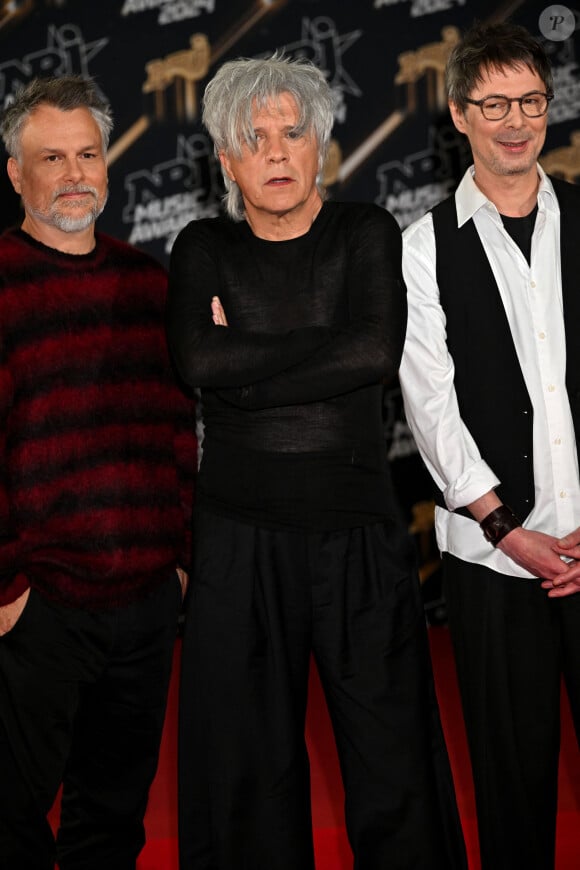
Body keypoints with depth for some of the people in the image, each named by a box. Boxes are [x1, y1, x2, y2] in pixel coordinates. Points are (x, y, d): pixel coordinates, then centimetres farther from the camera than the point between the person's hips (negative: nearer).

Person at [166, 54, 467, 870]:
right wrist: (325, 345, -9)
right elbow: (196, 359, -12)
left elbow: (381, 351, -13)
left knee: (392, 759, 2)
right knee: (250, 764, 7)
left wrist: (245, 362, -10)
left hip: (360, 533, -1)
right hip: (239, 536, 1)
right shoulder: (205, 247, 7)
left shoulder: (366, 232, 5)